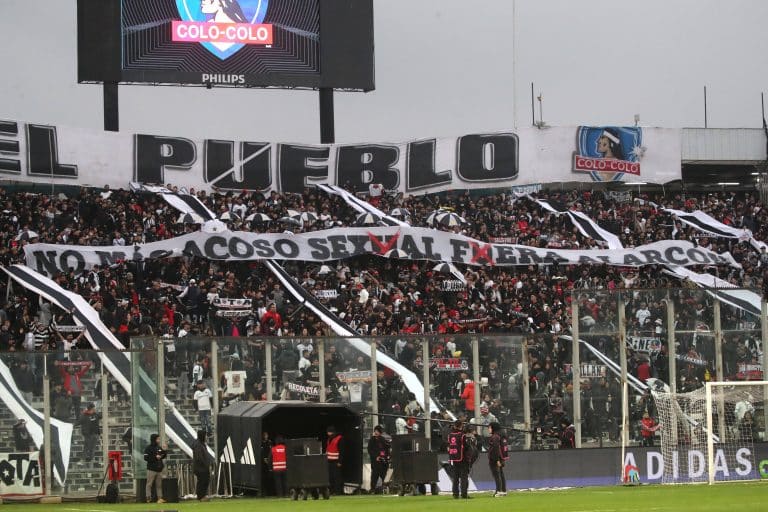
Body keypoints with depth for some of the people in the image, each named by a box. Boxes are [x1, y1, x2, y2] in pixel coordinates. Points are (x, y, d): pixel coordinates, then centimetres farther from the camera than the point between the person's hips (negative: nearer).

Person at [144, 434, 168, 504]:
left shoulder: (159, 448, 13)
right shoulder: (148, 448, -5)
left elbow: (163, 456, 19)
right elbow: (146, 458, -13)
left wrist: (164, 451, 2)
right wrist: (155, 457, -17)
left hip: (159, 469, 6)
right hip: (151, 469, -6)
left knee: (159, 485, 5)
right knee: (149, 484, -4)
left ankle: (160, 498, 5)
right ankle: (148, 498, -3)